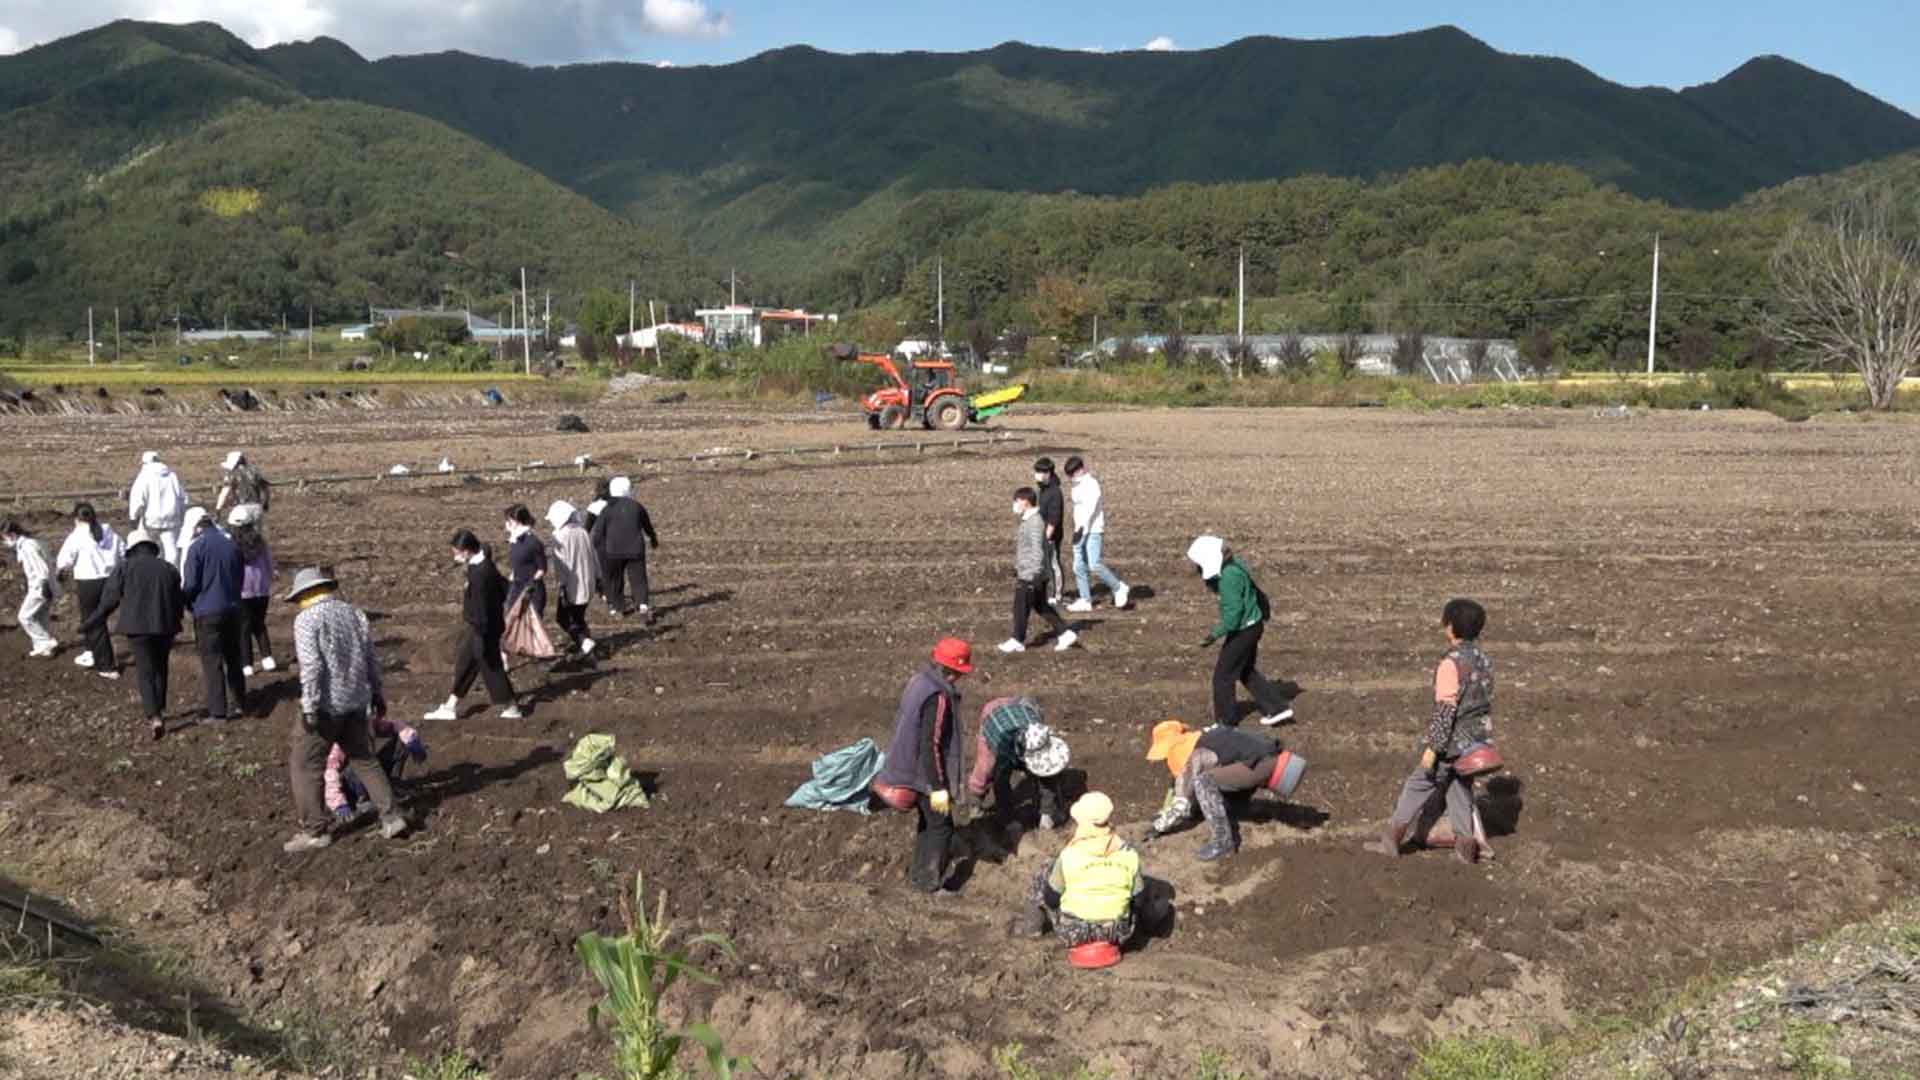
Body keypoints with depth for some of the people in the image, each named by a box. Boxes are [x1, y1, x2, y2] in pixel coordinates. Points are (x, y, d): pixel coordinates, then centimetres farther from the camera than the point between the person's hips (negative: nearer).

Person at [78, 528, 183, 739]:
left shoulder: (125, 567, -1)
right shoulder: (168, 568, 8)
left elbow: (109, 600, -1)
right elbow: (179, 603, 11)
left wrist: (91, 624, 10)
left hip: (138, 627, -3)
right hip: (165, 627, 3)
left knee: (145, 672, -2)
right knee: (160, 668, 19)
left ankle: (155, 717, -16)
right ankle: (159, 710, 29)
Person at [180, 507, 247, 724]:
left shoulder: (197, 547, -11)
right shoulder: (232, 544, 6)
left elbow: (190, 584, -10)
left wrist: (187, 603, 9)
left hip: (207, 612, -5)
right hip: (233, 609, 5)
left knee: (212, 663, -1)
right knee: (234, 658, 16)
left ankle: (218, 713, -1)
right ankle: (238, 704, 23)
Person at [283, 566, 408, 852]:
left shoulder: (306, 619, -10)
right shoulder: (354, 613, 9)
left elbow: (311, 666, -19)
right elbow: (371, 659, 12)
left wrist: (309, 708, -18)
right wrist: (377, 694, 22)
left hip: (326, 704, -7)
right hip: (357, 702, 7)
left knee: (304, 765, 6)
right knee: (363, 758, 20)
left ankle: (315, 830, 8)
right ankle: (390, 817, 17)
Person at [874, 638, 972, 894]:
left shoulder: (919, 680, 1)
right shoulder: (938, 697, -28)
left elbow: (901, 719, 13)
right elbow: (931, 745, -27)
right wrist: (938, 786, -22)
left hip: (910, 765, 9)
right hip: (927, 773, -9)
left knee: (927, 820, 23)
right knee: (941, 825, 5)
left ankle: (919, 873, 35)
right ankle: (930, 884, 13)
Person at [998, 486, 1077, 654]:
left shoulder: (1035, 523, -19)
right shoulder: (1028, 521, 13)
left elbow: (1037, 551, -23)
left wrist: (1034, 575, -24)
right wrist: (1017, 572, 26)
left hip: (1030, 576, -10)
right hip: (1025, 574, 10)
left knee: (1021, 607, 2)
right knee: (1041, 606, 14)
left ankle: (1018, 641, 14)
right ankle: (1065, 633, 15)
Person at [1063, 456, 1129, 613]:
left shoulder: (1092, 485, -13)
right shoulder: (1077, 486, 15)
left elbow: (1090, 509, -21)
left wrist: (1080, 529, -27)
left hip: (1092, 531, -9)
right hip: (1080, 531, 9)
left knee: (1094, 565, -17)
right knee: (1079, 567, 4)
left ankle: (1118, 588, 1)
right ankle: (1085, 600, 10)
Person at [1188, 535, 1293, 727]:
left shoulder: (1229, 577, -26)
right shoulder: (1234, 566, 3)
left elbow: (1233, 612, -27)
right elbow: (1255, 591, 16)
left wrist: (1215, 634, -23)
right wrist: (1265, 609, 25)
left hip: (1243, 630, -10)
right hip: (1253, 625, 10)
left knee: (1223, 675, 3)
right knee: (1247, 672, 22)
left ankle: (1226, 722, 14)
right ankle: (1278, 707, 26)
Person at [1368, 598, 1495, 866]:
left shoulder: (1451, 664, -21)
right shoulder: (1483, 660, 5)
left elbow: (1445, 710, -22)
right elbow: (1487, 702, 13)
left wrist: (1433, 747, -17)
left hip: (1452, 741, -7)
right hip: (1475, 741, 7)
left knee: (1419, 786, 4)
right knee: (1460, 791, 16)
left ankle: (1392, 839, 11)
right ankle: (1466, 847, 18)